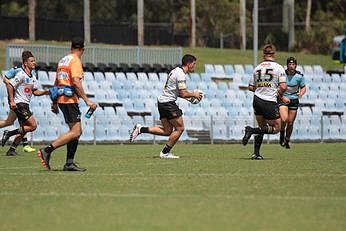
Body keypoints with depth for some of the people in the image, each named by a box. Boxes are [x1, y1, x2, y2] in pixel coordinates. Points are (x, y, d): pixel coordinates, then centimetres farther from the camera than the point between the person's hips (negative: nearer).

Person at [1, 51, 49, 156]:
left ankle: (11, 150, 15)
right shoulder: (21, 74, -14)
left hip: (25, 105, 10)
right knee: (33, 126, -14)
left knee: (24, 129, 10)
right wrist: (11, 101, -19)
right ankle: (9, 133, -9)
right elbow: (9, 85, -17)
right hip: (19, 104, -10)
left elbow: (35, 91, 17)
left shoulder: (33, 76, 13)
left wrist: (45, 92, -1)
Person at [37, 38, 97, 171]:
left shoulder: (63, 60, 17)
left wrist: (54, 103, 29)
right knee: (75, 131, -12)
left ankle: (69, 163, 6)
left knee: (77, 131, 11)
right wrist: (87, 100, -20)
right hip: (70, 99, -9)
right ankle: (47, 151, -18)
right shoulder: (75, 61, -9)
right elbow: (76, 82, -20)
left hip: (61, 99, 9)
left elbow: (56, 82, 23)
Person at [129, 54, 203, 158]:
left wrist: (188, 96, 17)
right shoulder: (181, 75, -16)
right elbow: (183, 94, -21)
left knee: (167, 131, 11)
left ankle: (140, 129, 8)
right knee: (180, 128, -2)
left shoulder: (177, 71, 16)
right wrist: (194, 94, -3)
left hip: (162, 102, 10)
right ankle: (165, 152, 2)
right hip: (168, 103, -10)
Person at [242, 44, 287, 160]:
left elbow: (251, 87, 11)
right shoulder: (278, 67, -7)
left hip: (257, 100, 6)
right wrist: (279, 93, 6)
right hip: (270, 102, -6)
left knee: (262, 127, 19)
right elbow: (283, 87, -14)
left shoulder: (257, 68, 6)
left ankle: (256, 153, 11)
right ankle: (251, 130, -10)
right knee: (276, 128, 8)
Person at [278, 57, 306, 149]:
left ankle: (287, 140, 26)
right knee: (284, 119, -22)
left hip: (294, 100, 2)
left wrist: (301, 93, -15)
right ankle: (282, 134, 7)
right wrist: (282, 97, -15)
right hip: (283, 99, -2)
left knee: (290, 123, 4)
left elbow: (303, 87, 7)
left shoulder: (299, 76, -6)